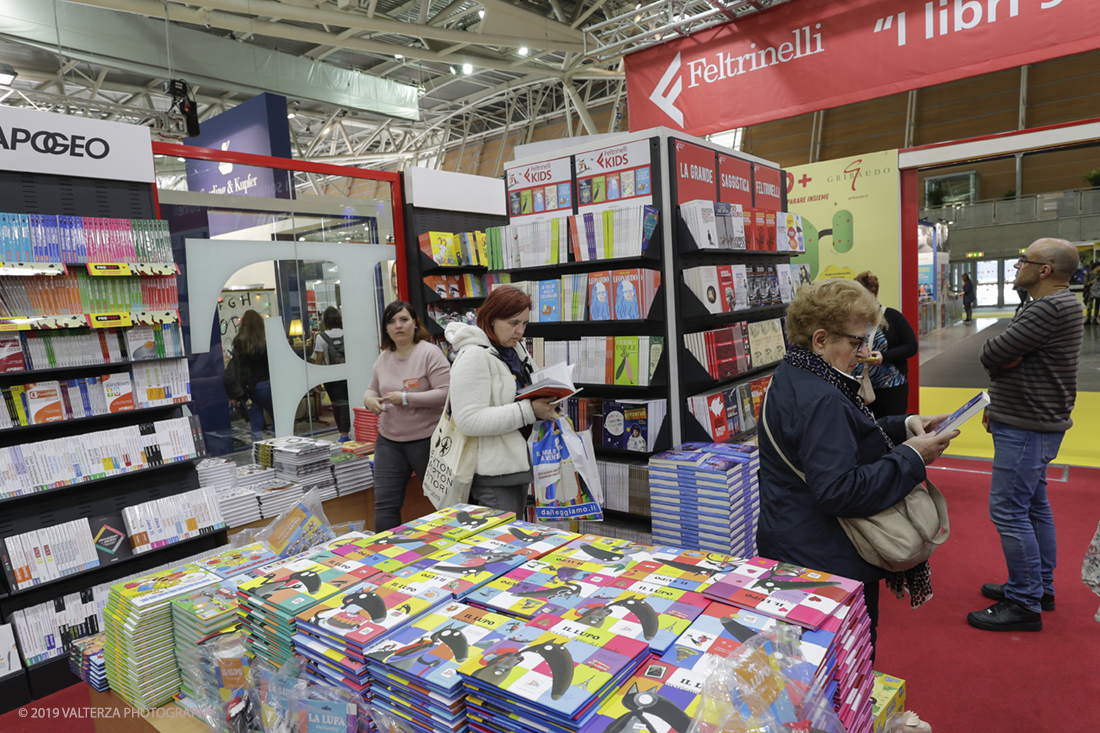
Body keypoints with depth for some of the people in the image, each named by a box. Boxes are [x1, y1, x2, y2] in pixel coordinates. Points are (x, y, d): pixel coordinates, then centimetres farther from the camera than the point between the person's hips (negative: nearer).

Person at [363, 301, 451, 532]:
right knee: (384, 502, 6)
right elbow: (373, 389, 20)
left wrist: (406, 398, -21)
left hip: (426, 438, -5)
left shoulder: (429, 353, -12)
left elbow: (445, 393, -19)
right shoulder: (383, 358, 8)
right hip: (388, 440, 6)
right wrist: (369, 399, -5)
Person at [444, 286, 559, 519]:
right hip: (493, 473, -9)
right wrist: (529, 410, -25)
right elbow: (469, 421, -26)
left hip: (518, 463, 9)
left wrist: (546, 403, 2)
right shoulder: (474, 356, -17)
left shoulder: (516, 349, 11)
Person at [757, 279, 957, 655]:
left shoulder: (793, 376, 8)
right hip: (827, 564, -10)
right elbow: (839, 491, -30)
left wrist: (904, 426, 5)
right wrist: (911, 458, -21)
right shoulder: (819, 399, -25)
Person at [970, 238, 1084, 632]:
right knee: (1034, 507, 18)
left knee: (1008, 512, -6)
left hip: (1026, 429, -11)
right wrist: (998, 403, 2)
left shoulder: (1051, 308, -21)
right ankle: (1041, 587, 31)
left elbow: (991, 354, -24)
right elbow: (1003, 357, 15)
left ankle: (1024, 605, 3)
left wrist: (995, 352, -3)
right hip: (1034, 423, 11)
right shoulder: (1055, 304, 16)